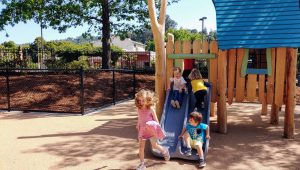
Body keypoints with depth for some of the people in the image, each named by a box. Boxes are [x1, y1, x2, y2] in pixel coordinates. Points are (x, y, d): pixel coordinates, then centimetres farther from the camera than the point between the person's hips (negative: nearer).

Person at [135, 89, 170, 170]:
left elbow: (156, 120, -7)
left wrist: (157, 129, -8)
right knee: (141, 146, 2)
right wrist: (138, 129, 15)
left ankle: (165, 151, 32)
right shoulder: (139, 109, -1)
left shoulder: (150, 109, -13)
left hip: (151, 129, -4)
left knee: (154, 146, 1)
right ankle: (142, 163, 12)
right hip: (142, 130, 4)